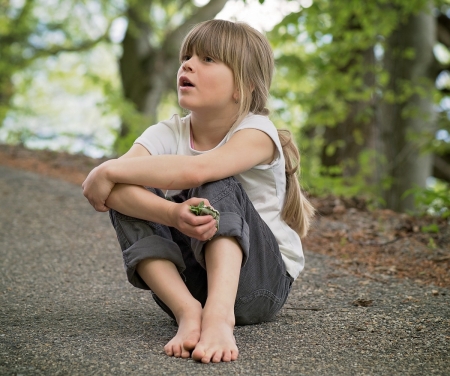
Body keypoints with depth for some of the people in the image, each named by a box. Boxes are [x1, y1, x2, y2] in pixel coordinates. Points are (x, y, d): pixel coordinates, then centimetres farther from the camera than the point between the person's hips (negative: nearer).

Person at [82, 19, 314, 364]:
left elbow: (194, 170, -37)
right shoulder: (167, 134, -3)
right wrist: (171, 214, -43)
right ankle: (187, 311, -31)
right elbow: (108, 187, -24)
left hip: (263, 280, -4)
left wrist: (110, 170, -27)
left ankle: (220, 313, -43)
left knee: (217, 187, -27)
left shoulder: (256, 132, -15)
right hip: (190, 279, 4)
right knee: (125, 195, -17)